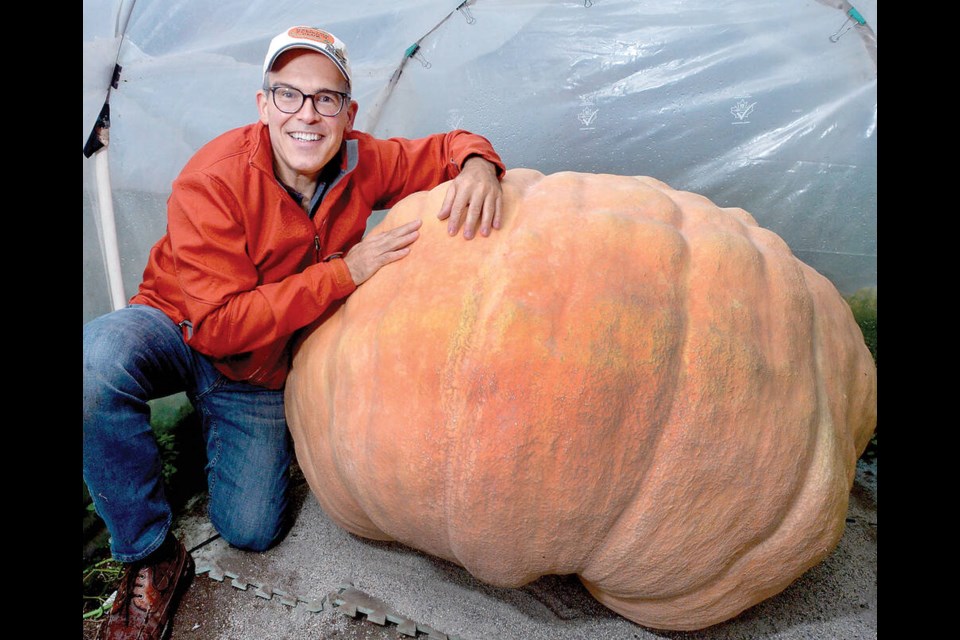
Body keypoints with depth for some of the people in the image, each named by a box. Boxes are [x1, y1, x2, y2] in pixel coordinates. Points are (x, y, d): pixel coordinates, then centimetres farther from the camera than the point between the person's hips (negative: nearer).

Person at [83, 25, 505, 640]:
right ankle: (153, 557, -15)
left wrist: (478, 165, -29)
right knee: (97, 361, -38)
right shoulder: (211, 181, -27)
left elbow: (448, 146, -2)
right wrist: (344, 272, -35)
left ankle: (223, 425, 30)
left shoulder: (361, 165, -14)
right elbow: (218, 325, -29)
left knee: (253, 530, -2)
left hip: (262, 372, 3)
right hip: (179, 330, -2)